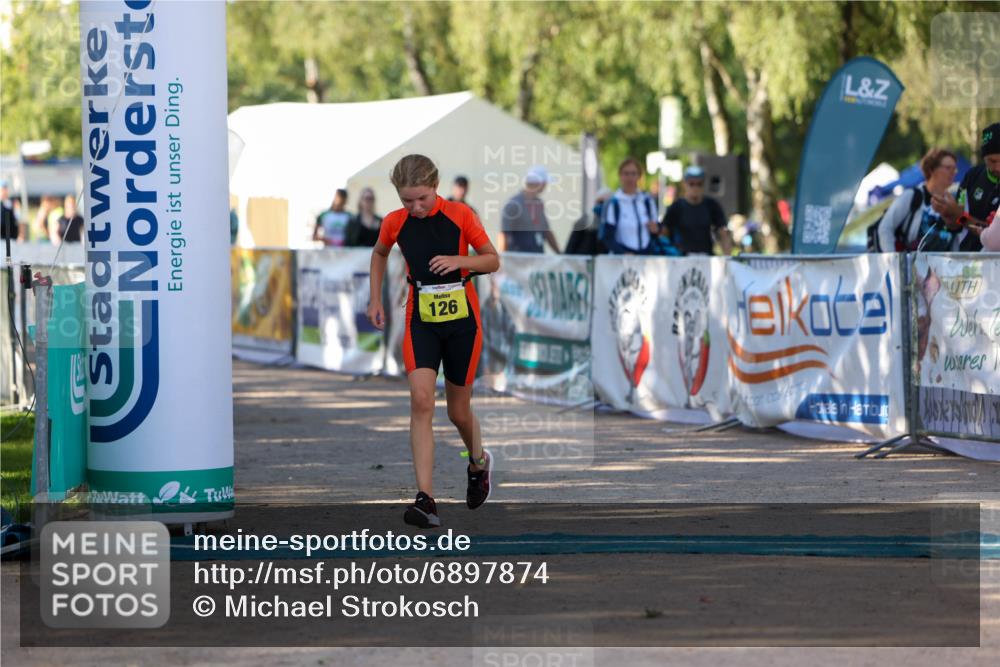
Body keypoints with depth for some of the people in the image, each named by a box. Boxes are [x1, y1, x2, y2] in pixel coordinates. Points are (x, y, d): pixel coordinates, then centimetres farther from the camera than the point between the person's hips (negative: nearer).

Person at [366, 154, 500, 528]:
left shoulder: (460, 215, -9)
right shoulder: (395, 223, -2)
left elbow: (492, 260, -2)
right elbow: (379, 253, 20)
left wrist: (459, 261, -19)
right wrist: (375, 298, 15)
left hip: (462, 320, -1)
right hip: (421, 322, 1)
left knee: (458, 411, 10)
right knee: (421, 400, -19)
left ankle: (478, 461, 46)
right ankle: (425, 499, -24)